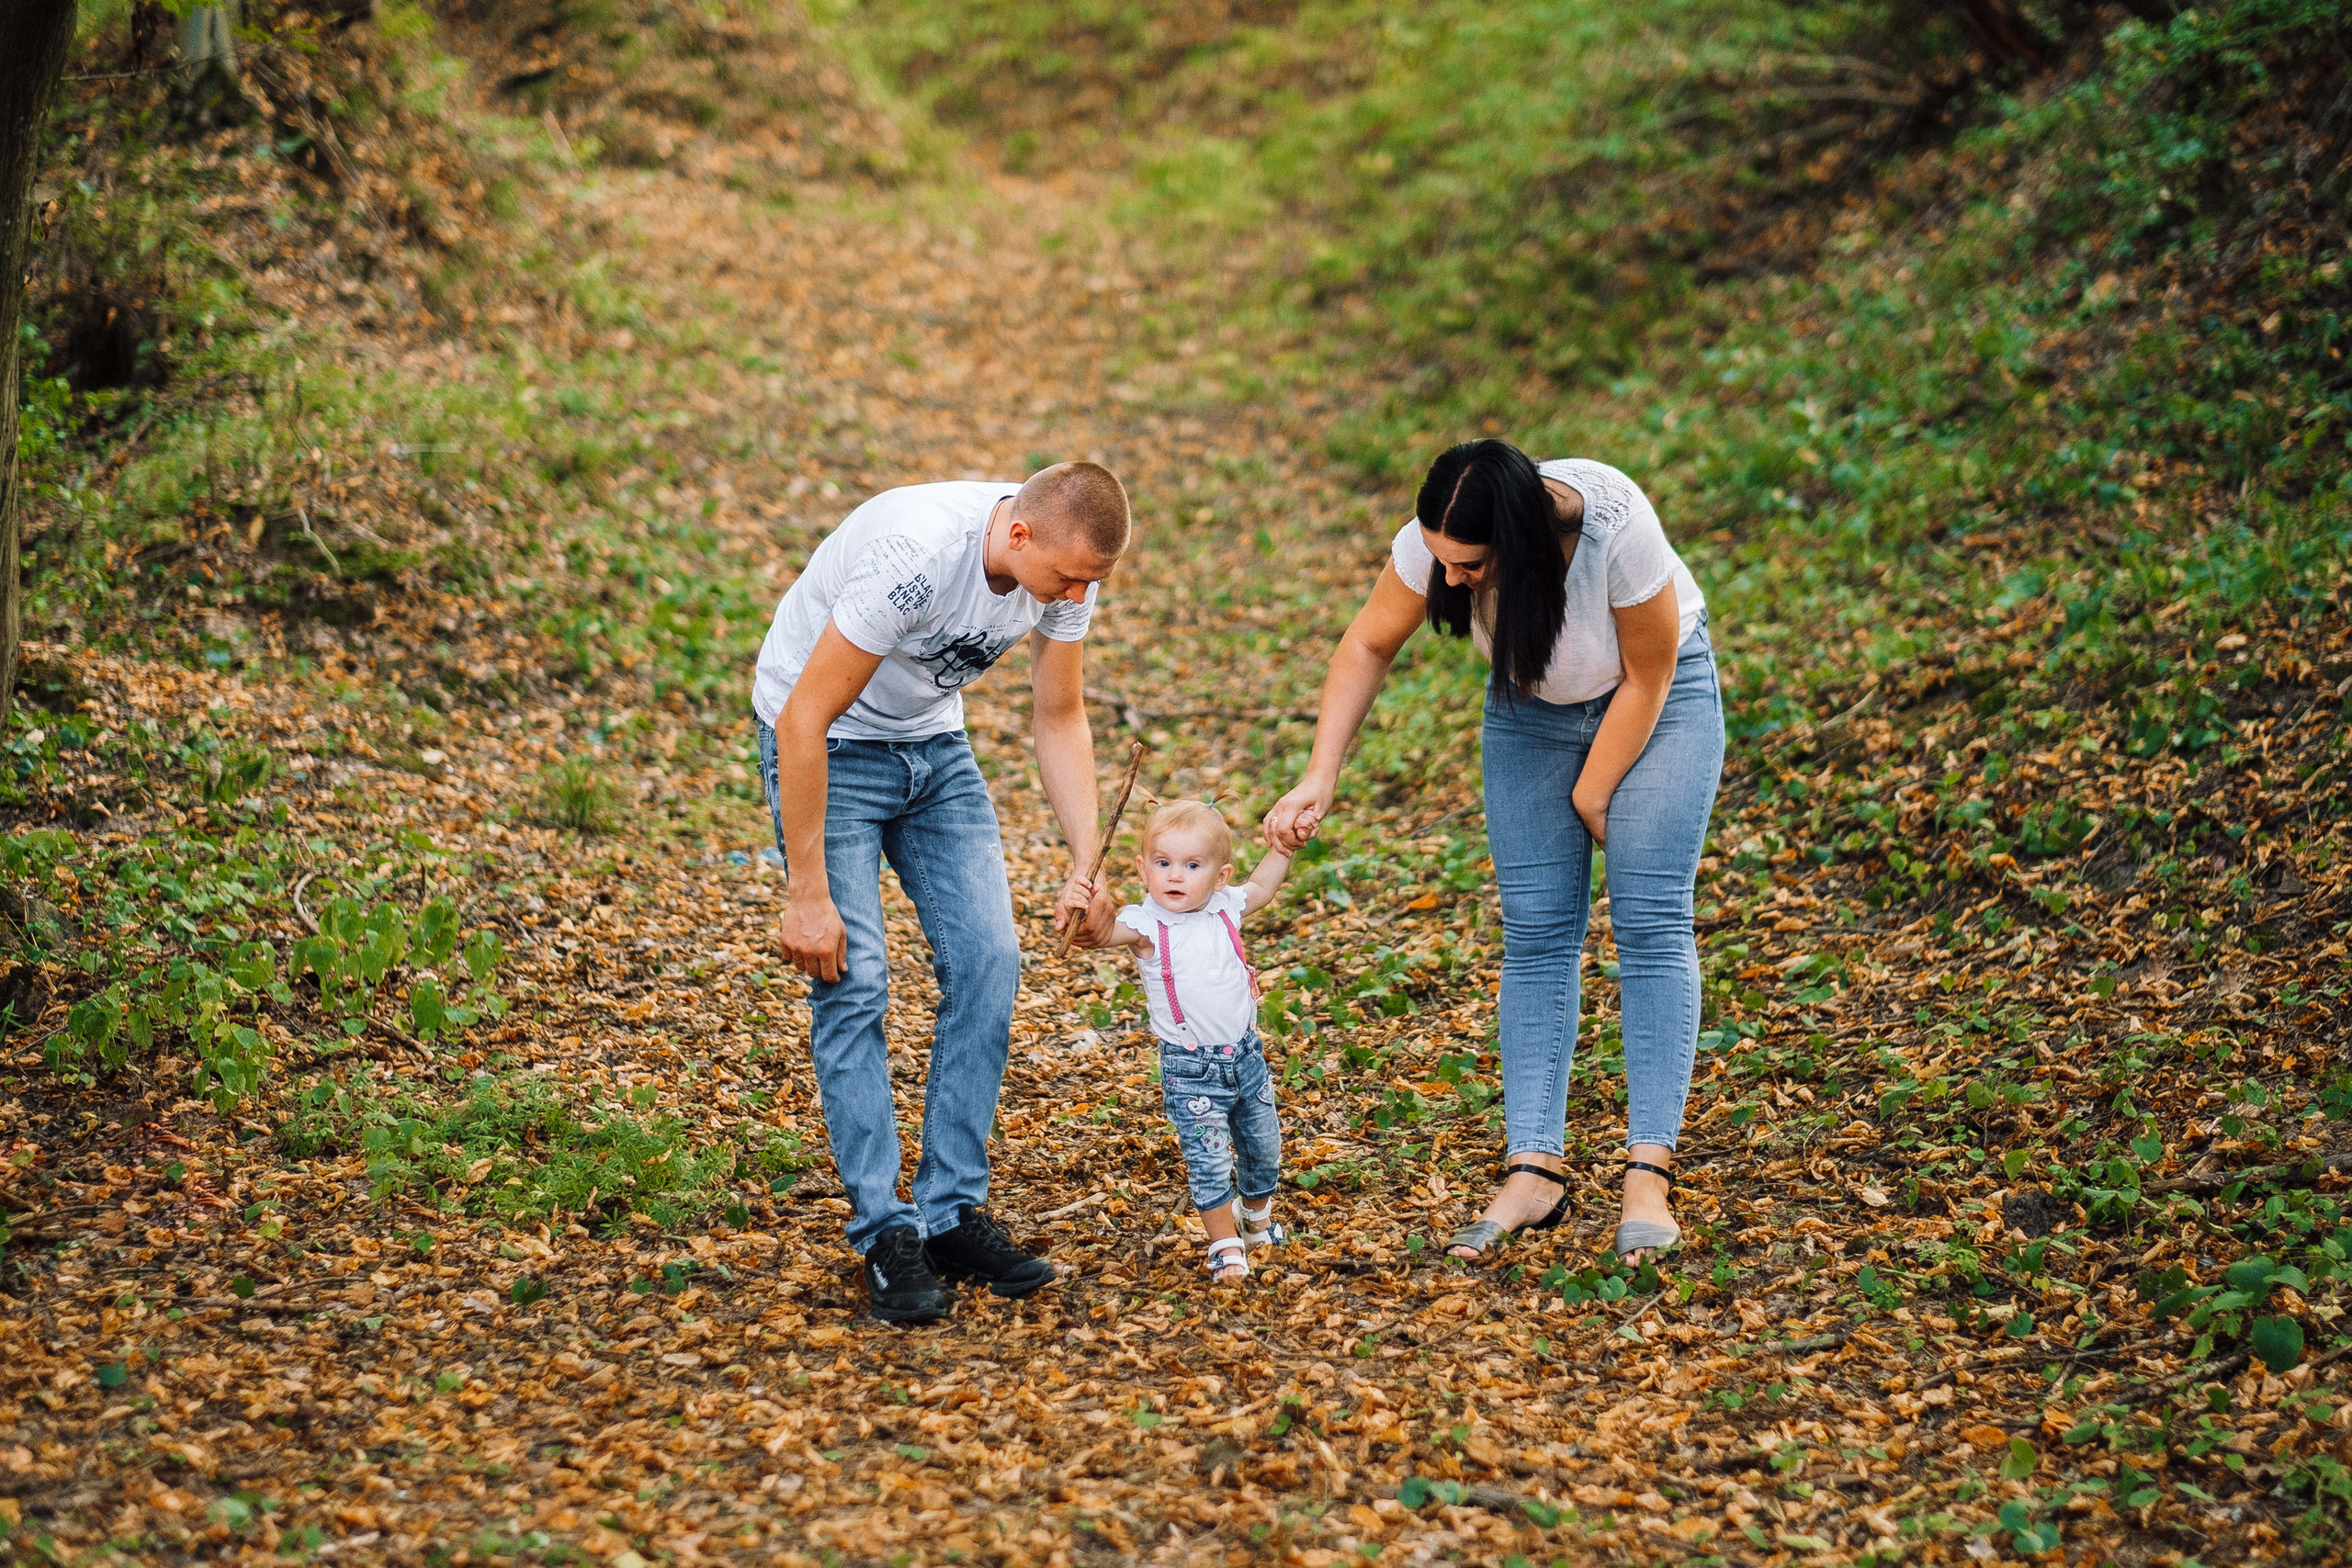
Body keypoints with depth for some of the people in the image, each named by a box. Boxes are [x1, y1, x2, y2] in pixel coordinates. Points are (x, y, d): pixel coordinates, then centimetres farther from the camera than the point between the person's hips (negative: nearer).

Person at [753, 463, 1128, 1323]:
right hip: (823, 745, -6)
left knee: (987, 962, -4)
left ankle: (954, 1213, 4)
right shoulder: (915, 557, -37)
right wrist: (808, 894, -27)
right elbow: (805, 721, -30)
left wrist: (1089, 867, -9)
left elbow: (1061, 719, 0)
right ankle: (885, 1235, -6)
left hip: (934, 744, 6)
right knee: (853, 980, -13)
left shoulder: (1066, 563, -16)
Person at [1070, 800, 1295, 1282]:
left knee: (1263, 1148, 19)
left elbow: (1261, 887, 21)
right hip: (1190, 1069, -5)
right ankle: (1225, 1246, 10)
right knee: (1208, 1161, -8)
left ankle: (1257, 1220, 45)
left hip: (1246, 1055, 5)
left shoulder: (1225, 908, -2)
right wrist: (1078, 909, -54)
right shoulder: (1147, 925, -16)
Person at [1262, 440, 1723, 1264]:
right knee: (1536, 931, -5)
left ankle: (1649, 1175, -13)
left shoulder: (1617, 531, -39)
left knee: (1651, 921, -13)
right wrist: (1319, 778, -20)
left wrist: (1592, 796, -11)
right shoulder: (1436, 542, -29)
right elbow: (1368, 646, -11)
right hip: (1534, 703, 3)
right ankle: (1534, 1172, -6)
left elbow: (1646, 678, -23)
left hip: (1662, 692, -3)